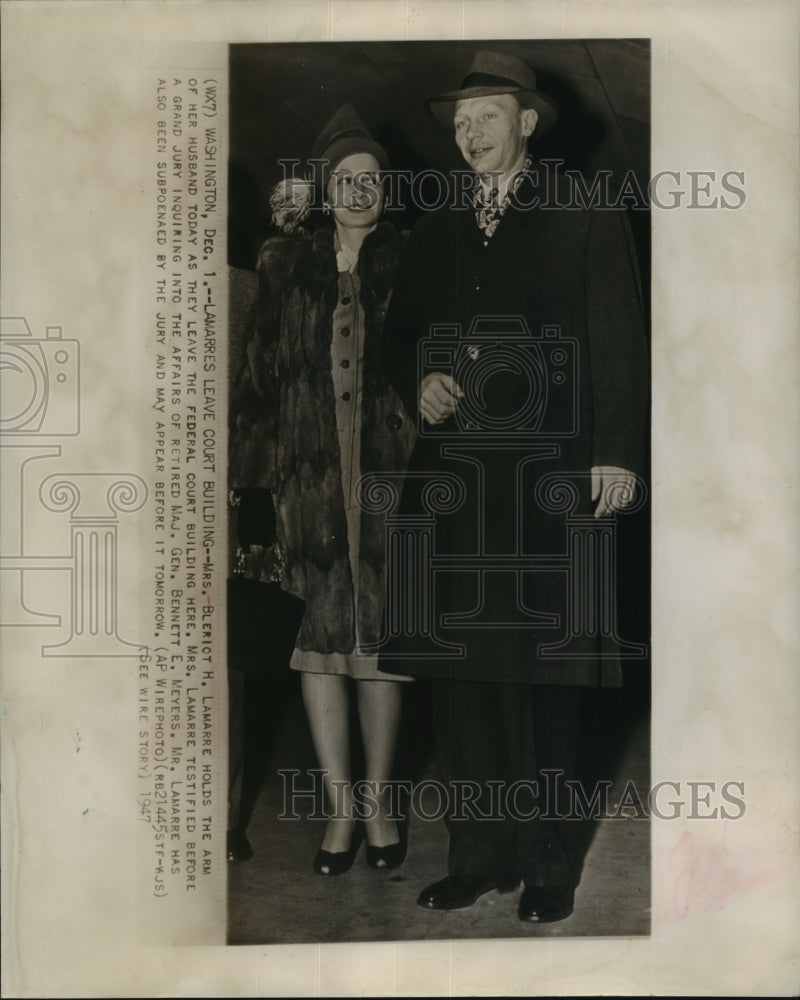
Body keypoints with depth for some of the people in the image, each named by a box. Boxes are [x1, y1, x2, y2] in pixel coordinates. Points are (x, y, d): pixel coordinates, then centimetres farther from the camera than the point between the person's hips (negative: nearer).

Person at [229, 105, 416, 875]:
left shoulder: (405, 266, 6)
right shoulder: (288, 265, 8)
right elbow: (262, 370, 7)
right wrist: (255, 471, 1)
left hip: (383, 473, -1)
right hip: (309, 476, 1)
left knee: (378, 635, 3)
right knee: (318, 636, 2)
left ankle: (377, 801, 18)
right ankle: (341, 806, 14)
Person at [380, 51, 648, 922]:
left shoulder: (586, 221, 8)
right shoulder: (432, 234, 20)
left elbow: (619, 345, 1)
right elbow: (398, 337, 23)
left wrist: (617, 453, -8)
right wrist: (419, 384, 1)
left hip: (547, 475, -4)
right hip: (451, 473, 4)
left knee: (540, 671, -1)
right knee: (458, 669, 5)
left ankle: (544, 863, 14)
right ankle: (477, 855, 18)